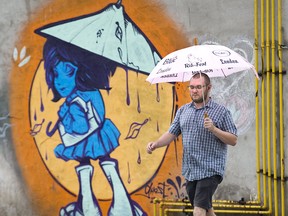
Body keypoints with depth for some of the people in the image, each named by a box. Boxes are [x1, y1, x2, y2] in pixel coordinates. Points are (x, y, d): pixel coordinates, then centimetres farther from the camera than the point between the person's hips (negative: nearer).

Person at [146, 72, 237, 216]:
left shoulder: (221, 112, -3)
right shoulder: (183, 110, 12)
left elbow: (233, 140, -5)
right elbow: (172, 133, 10)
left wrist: (214, 129, -20)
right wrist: (156, 144, -8)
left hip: (210, 171, -6)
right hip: (189, 171, 6)